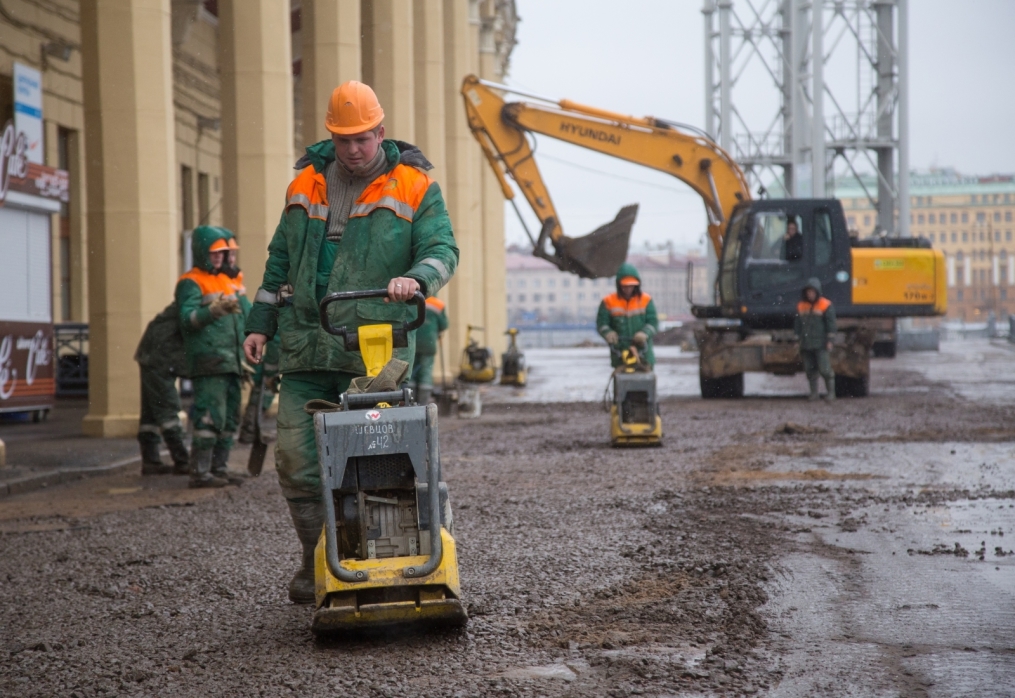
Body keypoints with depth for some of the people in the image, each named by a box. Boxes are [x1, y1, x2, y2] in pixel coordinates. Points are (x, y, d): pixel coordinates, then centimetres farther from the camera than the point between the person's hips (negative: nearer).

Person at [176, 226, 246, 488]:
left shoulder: (226, 281, 23)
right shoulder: (191, 283, -4)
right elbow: (188, 319, -18)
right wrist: (215, 310, -32)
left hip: (231, 363, 9)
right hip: (208, 362, -9)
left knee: (229, 417, 10)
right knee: (210, 417, -14)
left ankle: (219, 468, 17)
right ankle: (200, 472, -14)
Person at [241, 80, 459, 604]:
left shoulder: (414, 187, 3)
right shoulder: (306, 185, 14)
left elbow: (443, 249, -6)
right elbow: (280, 260, 22)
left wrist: (416, 278, -28)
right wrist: (260, 323, 17)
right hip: (307, 350, 4)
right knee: (295, 457, 0)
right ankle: (316, 560, 15)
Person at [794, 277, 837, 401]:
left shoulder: (826, 305, -3)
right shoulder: (801, 306, 10)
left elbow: (831, 323, -4)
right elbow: (797, 325, 15)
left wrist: (829, 340, -9)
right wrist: (797, 340, 12)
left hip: (820, 344, -5)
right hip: (806, 344, 5)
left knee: (824, 368, -10)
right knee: (809, 369, 5)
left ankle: (831, 391, 2)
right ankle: (814, 392, 13)